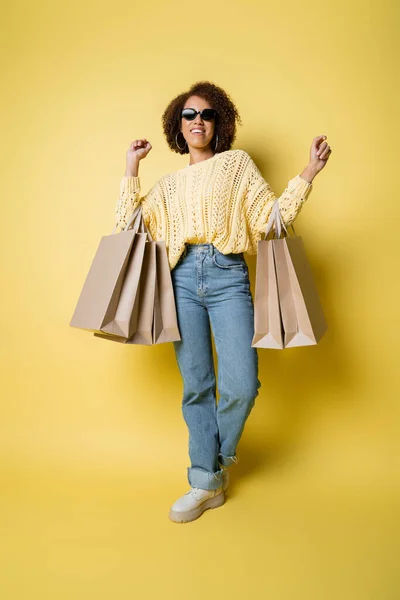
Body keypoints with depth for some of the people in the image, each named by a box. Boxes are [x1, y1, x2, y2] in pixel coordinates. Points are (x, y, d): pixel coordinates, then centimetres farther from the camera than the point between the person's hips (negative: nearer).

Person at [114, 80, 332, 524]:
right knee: (196, 385, 3)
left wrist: (308, 173, -2)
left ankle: (217, 460, 16)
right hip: (184, 278, 2)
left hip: (228, 276, -2)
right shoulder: (169, 184, 22)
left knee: (241, 385, -12)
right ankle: (207, 483, 16)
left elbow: (271, 215, 6)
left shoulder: (238, 163, 16)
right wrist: (131, 170, 11)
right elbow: (129, 223, 12)